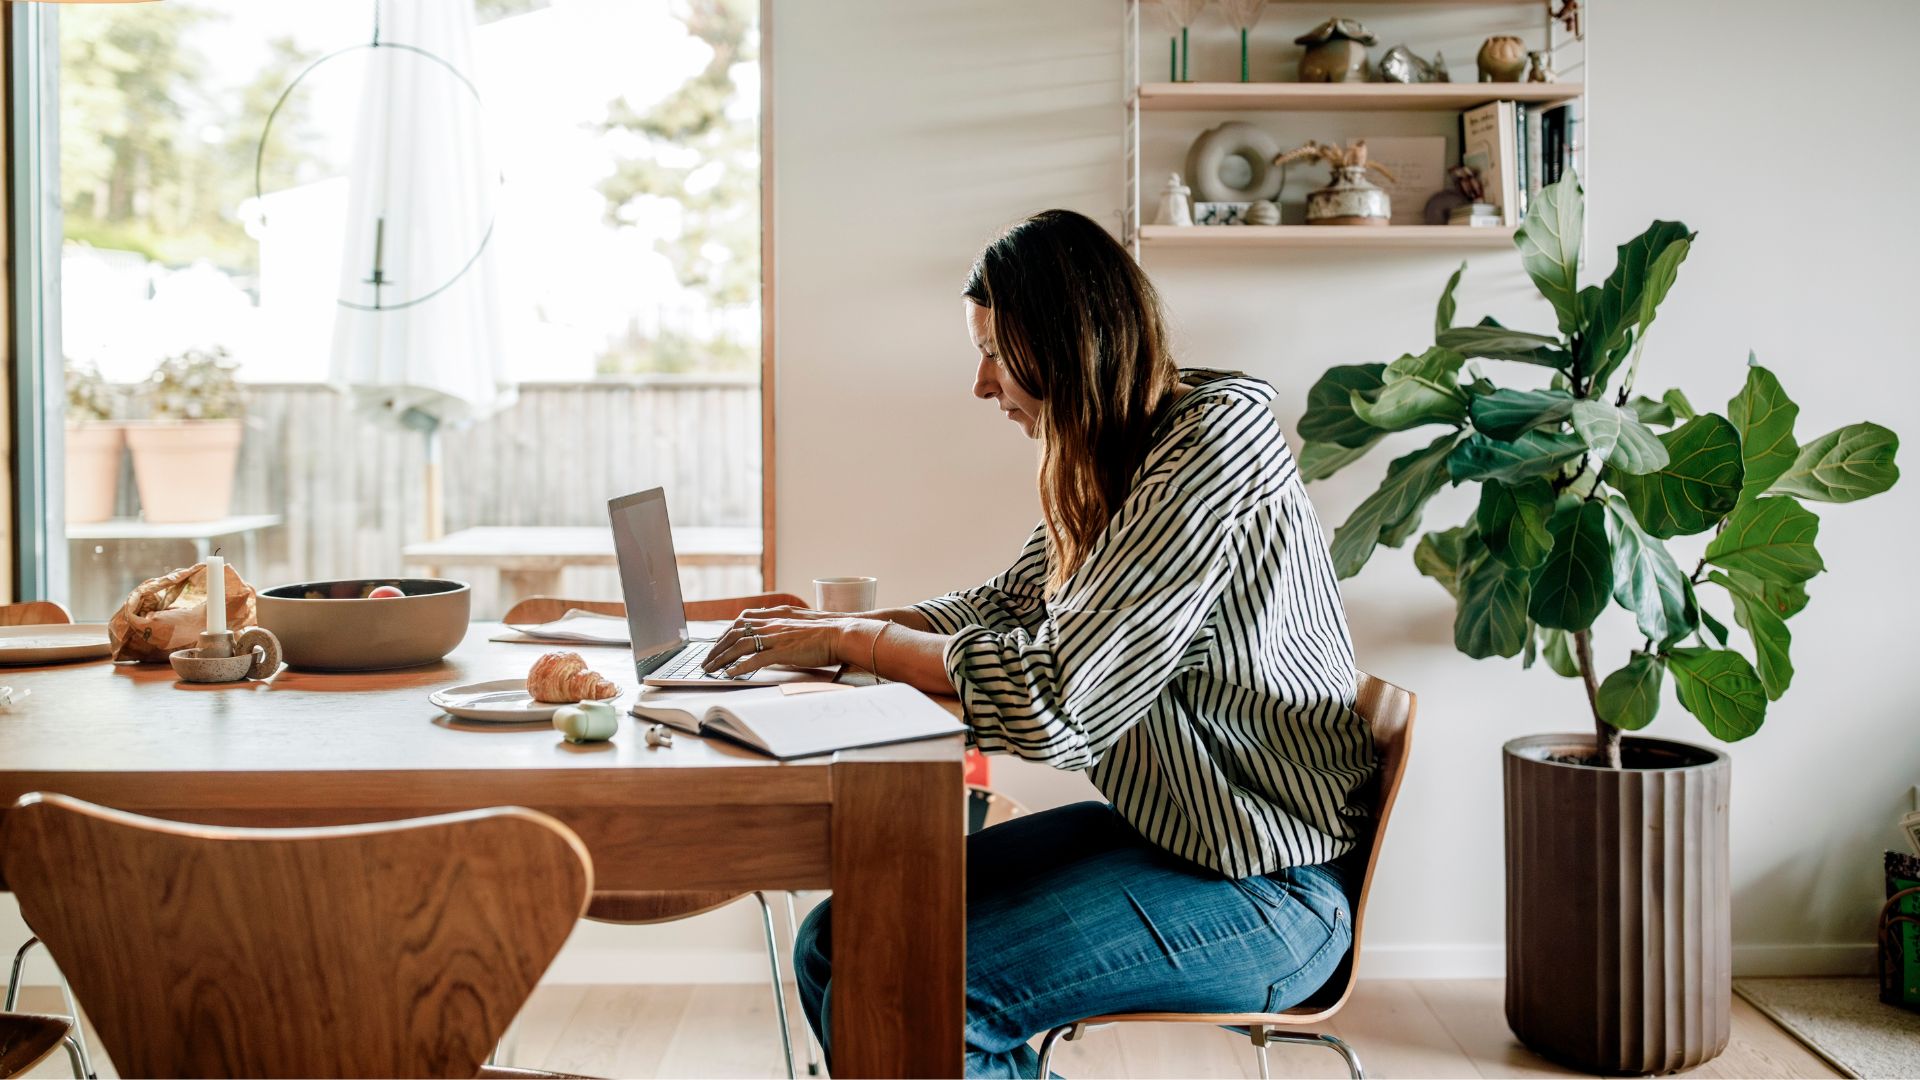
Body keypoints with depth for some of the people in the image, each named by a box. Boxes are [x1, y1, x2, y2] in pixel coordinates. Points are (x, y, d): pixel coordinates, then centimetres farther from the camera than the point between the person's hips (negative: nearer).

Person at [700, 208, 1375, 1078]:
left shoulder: (1212, 452, -21)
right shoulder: (1114, 460, 8)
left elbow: (1052, 700, -26)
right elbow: (1006, 608, 17)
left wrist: (855, 641, -14)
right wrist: (834, 628, 3)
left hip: (1260, 886, -9)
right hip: (1153, 828, 9)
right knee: (836, 947, 0)